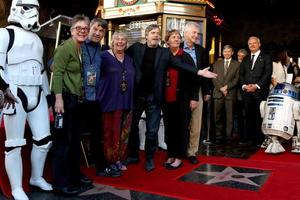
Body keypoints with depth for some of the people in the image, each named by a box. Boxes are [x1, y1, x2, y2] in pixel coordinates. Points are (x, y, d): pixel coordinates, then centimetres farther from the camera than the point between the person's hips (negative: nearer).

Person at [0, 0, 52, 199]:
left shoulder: (36, 38, 22)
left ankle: (37, 177, 28)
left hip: (37, 95, 7)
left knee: (44, 140, 9)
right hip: (16, 95, -7)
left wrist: (48, 93, 23)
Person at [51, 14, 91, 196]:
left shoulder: (83, 50, 13)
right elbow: (57, 73, -17)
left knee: (76, 139, 16)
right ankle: (61, 183, 7)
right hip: (65, 99, -9)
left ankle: (75, 174, 30)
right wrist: (59, 98, -24)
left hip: (78, 99, 9)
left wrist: (82, 96, 13)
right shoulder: (65, 48, -11)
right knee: (64, 141, -4)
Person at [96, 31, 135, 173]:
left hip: (126, 102, 6)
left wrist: (132, 101, 16)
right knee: (110, 132, -2)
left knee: (123, 133, 8)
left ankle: (119, 159, 20)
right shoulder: (105, 56, -1)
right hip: (111, 101, -5)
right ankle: (109, 161, 9)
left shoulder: (129, 60, 17)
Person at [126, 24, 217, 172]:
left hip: (154, 97, 0)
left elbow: (181, 65, -2)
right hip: (136, 95, 1)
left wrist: (199, 72, -11)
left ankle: (149, 159, 21)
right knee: (132, 126, 12)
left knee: (152, 130, 5)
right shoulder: (136, 48, 5)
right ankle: (133, 155, 30)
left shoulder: (165, 53, 4)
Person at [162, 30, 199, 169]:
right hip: (167, 100, 3)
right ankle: (171, 155, 21)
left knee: (182, 128, 4)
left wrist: (194, 98, -8)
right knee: (169, 128, 9)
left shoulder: (186, 57, 1)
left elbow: (193, 78, -2)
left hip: (182, 99, -3)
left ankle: (179, 157, 12)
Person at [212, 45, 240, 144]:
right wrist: (221, 88, -6)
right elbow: (214, 78, 8)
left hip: (230, 94, -2)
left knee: (229, 117, -1)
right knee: (218, 117, 1)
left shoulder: (237, 64, 9)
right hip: (218, 93, 2)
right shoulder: (217, 64, 17)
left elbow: (237, 79, 1)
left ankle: (228, 137, 5)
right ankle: (219, 136, 9)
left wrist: (226, 87, -10)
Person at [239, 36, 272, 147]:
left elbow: (268, 73, -4)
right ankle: (249, 138, 6)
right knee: (248, 116, 2)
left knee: (259, 116, -4)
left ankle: (259, 140, 1)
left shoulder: (266, 58, 6)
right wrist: (244, 85, -3)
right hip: (246, 92, 4)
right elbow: (241, 74, 15)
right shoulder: (245, 59, 21)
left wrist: (256, 86, -13)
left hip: (260, 91, -4)